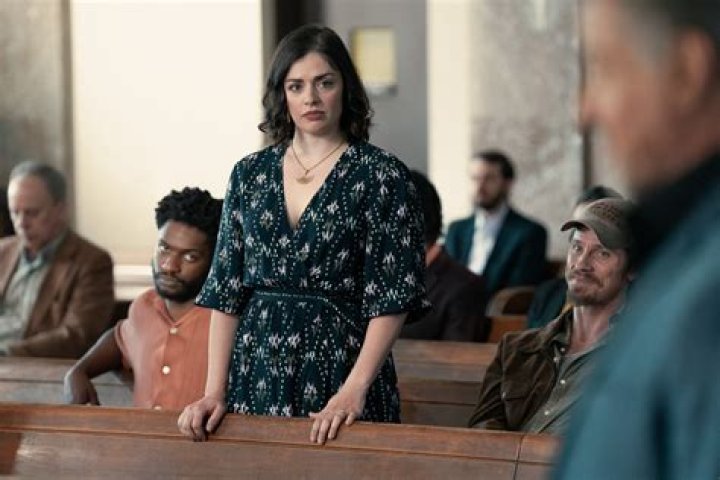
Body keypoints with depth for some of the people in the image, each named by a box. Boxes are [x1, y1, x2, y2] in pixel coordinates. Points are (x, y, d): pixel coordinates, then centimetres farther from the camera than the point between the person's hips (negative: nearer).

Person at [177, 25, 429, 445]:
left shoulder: (383, 177, -3)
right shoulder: (250, 174, 9)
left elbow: (392, 299, -8)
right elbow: (225, 292, 8)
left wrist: (354, 390, -18)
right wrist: (215, 392, -1)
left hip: (338, 365, -3)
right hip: (256, 375, 3)